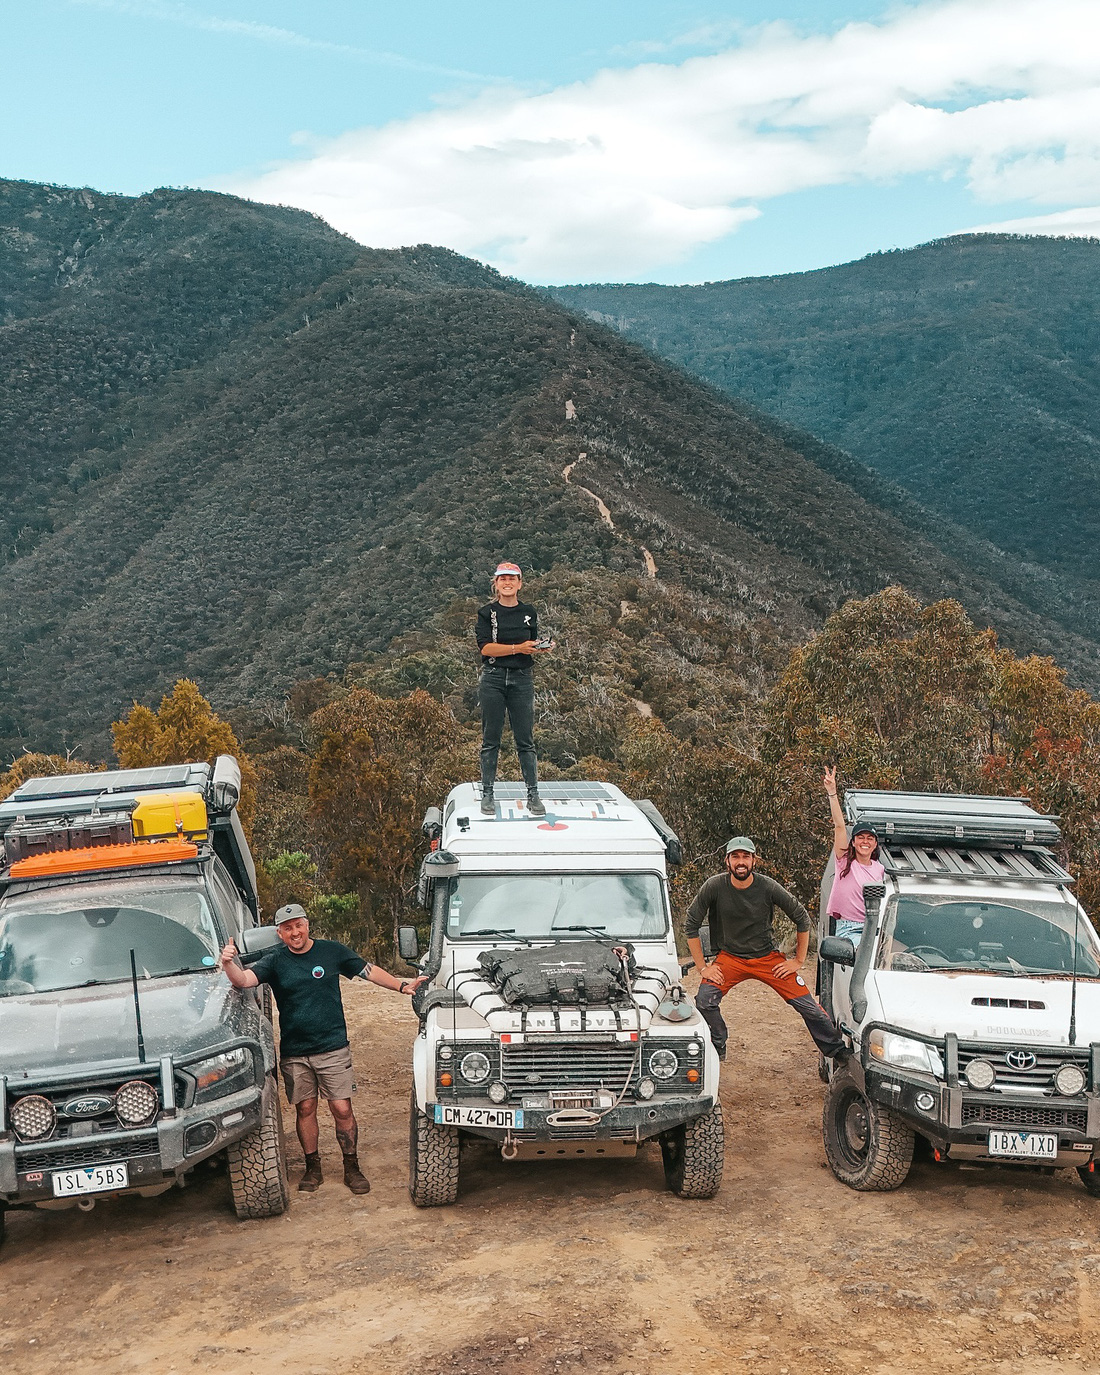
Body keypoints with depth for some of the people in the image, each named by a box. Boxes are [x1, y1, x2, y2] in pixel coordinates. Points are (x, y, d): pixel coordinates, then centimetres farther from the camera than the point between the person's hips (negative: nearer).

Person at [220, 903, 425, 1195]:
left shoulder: (332, 952, 1)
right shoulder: (275, 962, -1)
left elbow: (369, 971, 9)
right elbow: (243, 980, -16)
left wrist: (402, 985, 4)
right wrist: (229, 963, -36)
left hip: (333, 1048, -1)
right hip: (294, 1052, 1)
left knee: (342, 1108, -1)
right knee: (305, 1109, 9)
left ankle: (352, 1168, 13)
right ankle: (313, 1168, 24)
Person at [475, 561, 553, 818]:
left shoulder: (529, 612, 10)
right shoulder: (487, 612, 1)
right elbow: (485, 647, -10)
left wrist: (541, 649, -6)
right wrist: (517, 648, -20)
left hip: (522, 679, 2)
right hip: (493, 679, -2)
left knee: (525, 740, 3)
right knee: (490, 740, 3)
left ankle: (533, 795, 7)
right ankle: (487, 795, 10)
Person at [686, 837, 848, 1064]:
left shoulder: (768, 887, -15)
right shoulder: (714, 887, -15)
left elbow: (802, 919, -3)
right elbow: (691, 925, -6)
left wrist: (798, 960, -2)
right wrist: (702, 967, -8)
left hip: (767, 957, 0)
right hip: (730, 957, 0)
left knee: (807, 1005, -3)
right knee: (704, 1001, -21)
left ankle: (837, 1050, 19)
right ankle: (717, 1049, 5)